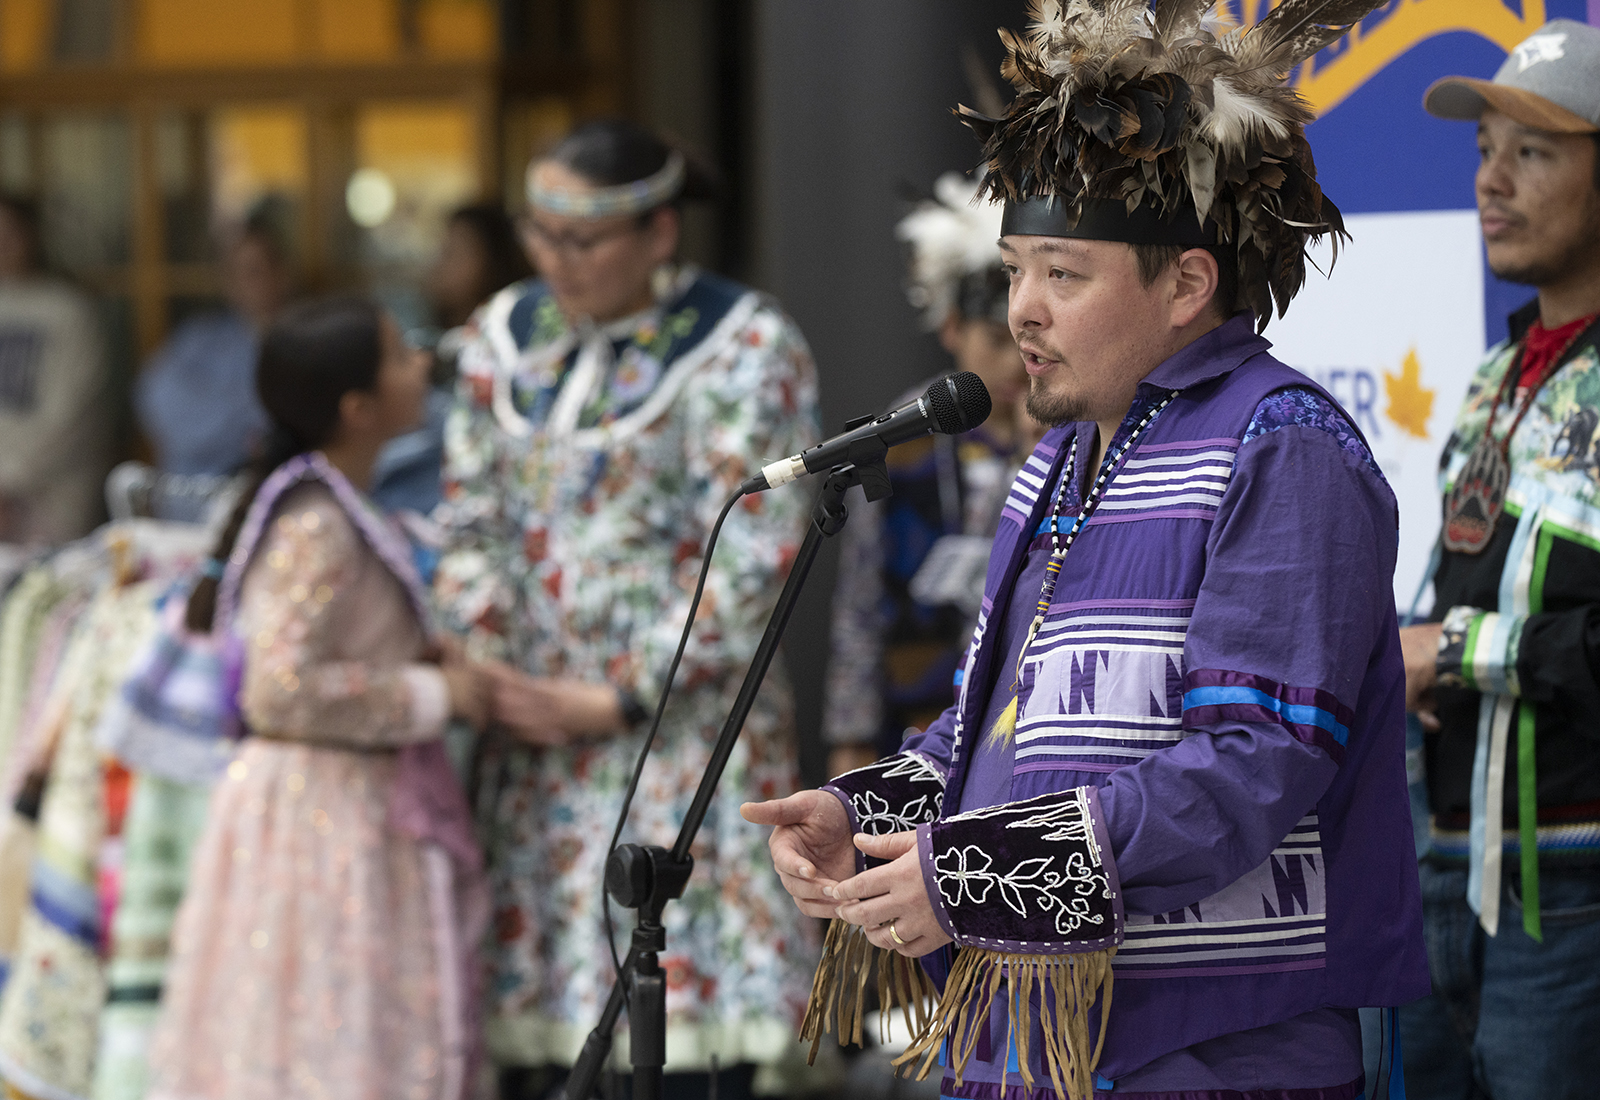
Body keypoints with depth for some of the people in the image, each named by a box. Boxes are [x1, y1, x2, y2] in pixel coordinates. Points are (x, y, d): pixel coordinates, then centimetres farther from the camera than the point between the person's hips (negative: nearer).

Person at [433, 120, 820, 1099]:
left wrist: (614, 702, -12)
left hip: (681, 731, -5)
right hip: (536, 739, 5)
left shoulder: (743, 351, -7)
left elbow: (746, 568, -11)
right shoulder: (508, 335, 10)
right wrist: (485, 663, -4)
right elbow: (471, 519, 12)